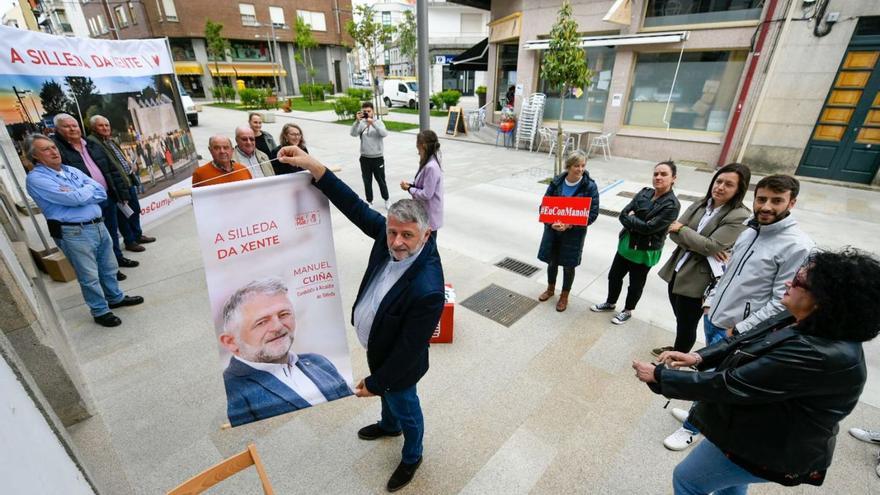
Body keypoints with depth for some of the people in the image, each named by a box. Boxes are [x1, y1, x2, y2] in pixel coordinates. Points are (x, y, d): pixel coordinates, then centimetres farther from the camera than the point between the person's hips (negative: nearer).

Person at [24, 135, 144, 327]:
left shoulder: (73, 170, 12)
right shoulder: (36, 178, -8)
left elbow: (102, 193, 3)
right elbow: (75, 199, -19)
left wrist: (79, 194, -12)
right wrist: (89, 189, -1)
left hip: (98, 225, 6)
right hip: (73, 233, -6)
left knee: (109, 268, 18)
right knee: (89, 276, 3)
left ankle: (115, 298, 37)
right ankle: (100, 311, 16)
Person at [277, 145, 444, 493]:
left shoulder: (427, 289, -42)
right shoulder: (389, 235, -22)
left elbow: (408, 350, -30)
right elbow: (356, 207, -16)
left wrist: (375, 382, -17)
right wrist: (313, 167, -26)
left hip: (398, 362, -7)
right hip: (375, 345, 7)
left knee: (405, 407, 23)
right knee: (387, 393, 35)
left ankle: (412, 457, 55)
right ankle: (389, 425, 69)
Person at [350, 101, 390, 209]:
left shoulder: (378, 122, -3)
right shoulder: (361, 123, 1)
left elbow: (384, 134, -21)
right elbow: (353, 133, -13)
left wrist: (373, 123, -29)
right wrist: (357, 121, -25)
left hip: (378, 157, -2)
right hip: (365, 158, 2)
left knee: (381, 180, 9)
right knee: (367, 181, 10)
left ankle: (386, 200, 27)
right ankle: (369, 201, 24)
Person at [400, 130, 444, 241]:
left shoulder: (431, 167, -26)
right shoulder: (429, 162, 4)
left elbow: (426, 194, -25)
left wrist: (409, 189, -13)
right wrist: (411, 184, -1)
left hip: (429, 216, -9)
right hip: (425, 213, 9)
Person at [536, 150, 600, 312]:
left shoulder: (590, 186, -13)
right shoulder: (556, 182, -6)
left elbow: (593, 213, -13)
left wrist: (569, 225, -23)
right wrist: (552, 222, -20)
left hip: (574, 233, -2)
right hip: (552, 229, 2)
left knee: (568, 265, 11)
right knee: (552, 261, 17)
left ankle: (564, 296, 34)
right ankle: (550, 289, 42)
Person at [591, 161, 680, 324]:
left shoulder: (672, 205, -18)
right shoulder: (644, 193, 0)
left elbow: (649, 227, -25)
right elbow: (622, 215, -7)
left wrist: (630, 218, -13)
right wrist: (637, 224, -22)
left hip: (645, 251, -5)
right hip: (626, 244, 6)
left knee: (636, 284, 14)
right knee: (614, 276, 18)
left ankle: (628, 311, 36)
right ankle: (610, 303, 41)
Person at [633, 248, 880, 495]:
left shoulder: (819, 355, -36)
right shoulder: (803, 322, -9)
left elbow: (732, 385, -33)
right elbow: (744, 341, 3)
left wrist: (659, 376, -26)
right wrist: (697, 357, -11)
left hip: (770, 447, -8)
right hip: (765, 430, 8)